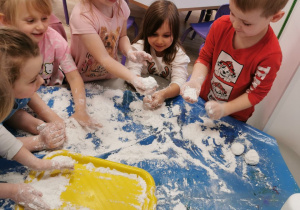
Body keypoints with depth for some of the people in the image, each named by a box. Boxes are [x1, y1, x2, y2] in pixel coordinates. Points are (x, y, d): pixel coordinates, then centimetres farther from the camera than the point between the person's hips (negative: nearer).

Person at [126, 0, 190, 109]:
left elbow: (179, 82, -19)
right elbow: (132, 73, -19)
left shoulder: (178, 54, -6)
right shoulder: (139, 47, -6)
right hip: (139, 96, -2)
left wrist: (163, 94, -42)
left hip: (167, 97, 3)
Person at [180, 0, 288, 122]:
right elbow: (204, 58, -12)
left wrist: (225, 109, -29)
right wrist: (195, 81, -31)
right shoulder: (221, 25, -21)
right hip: (203, 99, 4)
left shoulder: (270, 56, -30)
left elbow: (257, 93, -20)